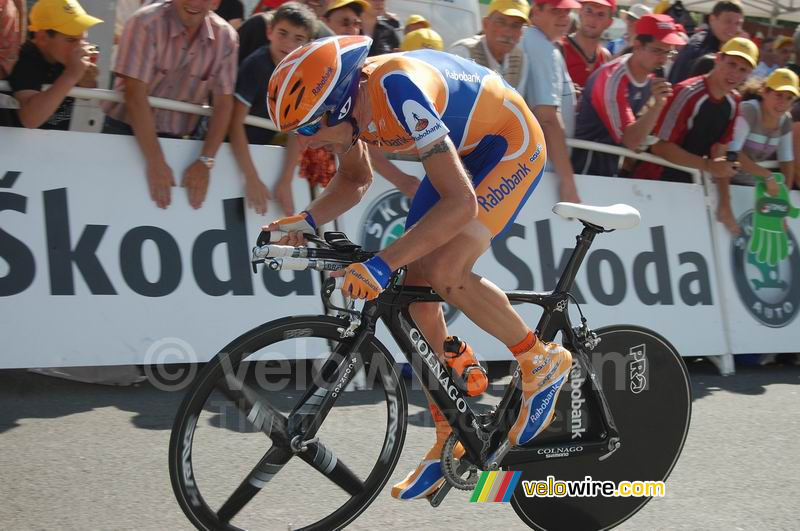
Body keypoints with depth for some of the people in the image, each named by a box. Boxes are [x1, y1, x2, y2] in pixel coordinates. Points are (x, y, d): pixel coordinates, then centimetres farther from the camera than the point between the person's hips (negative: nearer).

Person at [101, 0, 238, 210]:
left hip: (181, 141, 3)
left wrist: (205, 162, -15)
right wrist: (155, 162, -26)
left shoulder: (225, 37, -6)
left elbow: (223, 104, -5)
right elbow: (135, 95, -22)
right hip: (126, 134, -3)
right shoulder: (147, 24, -16)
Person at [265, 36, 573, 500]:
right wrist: (307, 221, -11)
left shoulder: (396, 94, -37)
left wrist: (382, 265, -43)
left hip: (511, 145, -9)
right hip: (462, 149, 9)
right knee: (416, 288, 0)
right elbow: (356, 180, 8)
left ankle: (543, 362, -1)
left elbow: (461, 202, -39)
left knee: (444, 272, -25)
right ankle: (450, 440, 11)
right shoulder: (342, 98, -11)